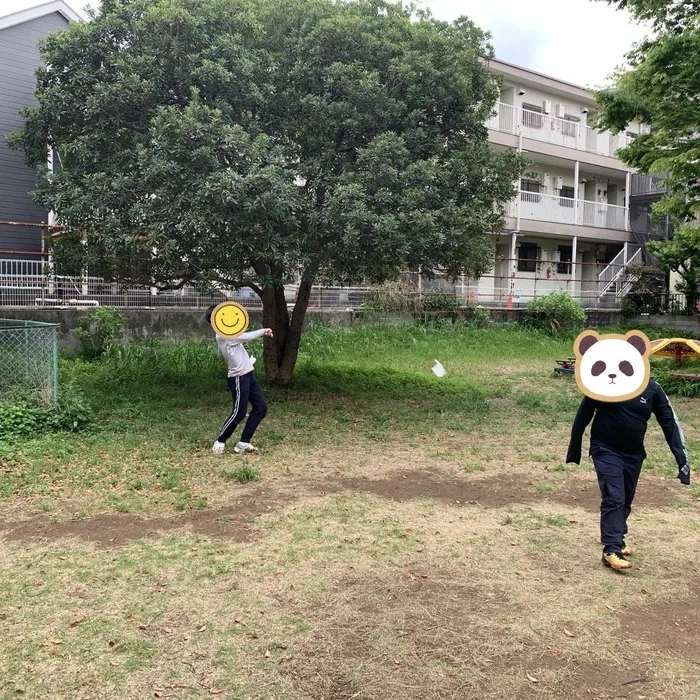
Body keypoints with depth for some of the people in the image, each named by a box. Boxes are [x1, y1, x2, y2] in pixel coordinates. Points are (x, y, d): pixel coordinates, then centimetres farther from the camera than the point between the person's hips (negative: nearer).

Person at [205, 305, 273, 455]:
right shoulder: (222, 335, -15)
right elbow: (247, 337, -15)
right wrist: (263, 331, -3)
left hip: (247, 375, 10)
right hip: (239, 378, -10)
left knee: (261, 408, 8)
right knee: (239, 413, -5)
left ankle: (243, 443, 13)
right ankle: (219, 442, 13)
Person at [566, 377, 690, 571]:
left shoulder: (652, 389, -6)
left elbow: (669, 422, -4)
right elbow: (583, 415, -6)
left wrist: (682, 458, -10)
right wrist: (574, 449, -1)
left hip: (634, 454, 4)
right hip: (606, 451, -4)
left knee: (625, 500, 15)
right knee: (613, 499, -12)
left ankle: (616, 540, 33)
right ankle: (611, 550, -11)